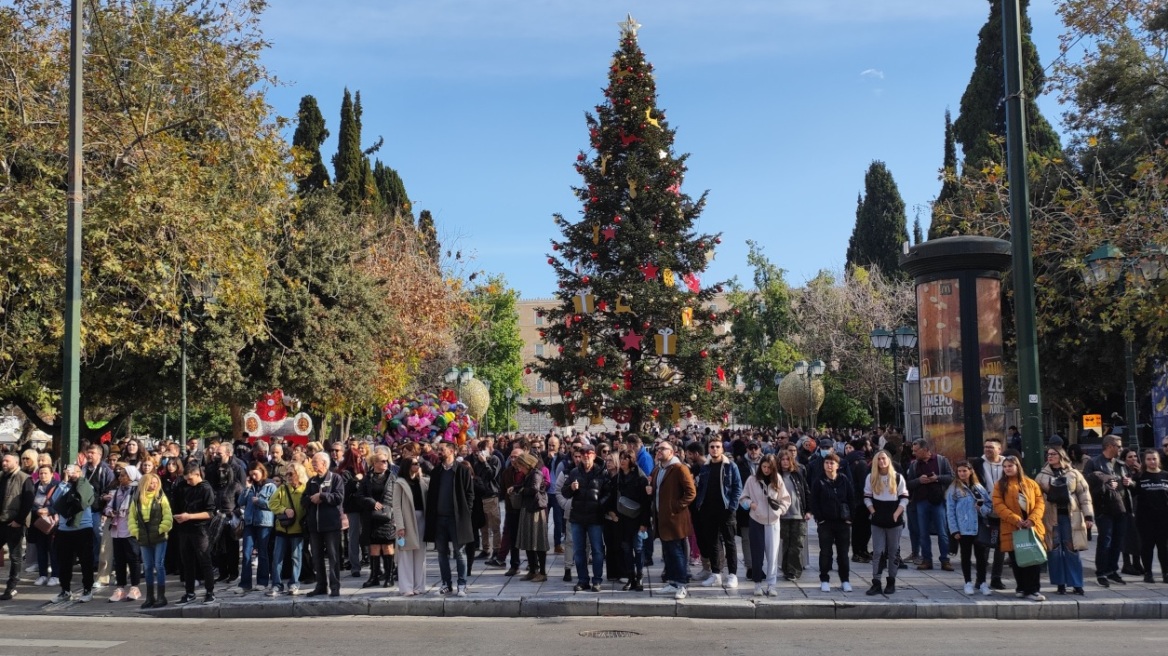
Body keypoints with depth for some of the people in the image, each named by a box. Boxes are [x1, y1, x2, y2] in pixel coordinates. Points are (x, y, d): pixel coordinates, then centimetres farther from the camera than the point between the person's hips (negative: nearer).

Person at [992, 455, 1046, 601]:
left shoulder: (1031, 483, 10)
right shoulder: (1000, 485, 4)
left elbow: (1040, 502, 4)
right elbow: (998, 506, -6)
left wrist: (1032, 519, -13)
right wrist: (1015, 520, -18)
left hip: (1032, 527, 1)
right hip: (1012, 529, -1)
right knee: (1017, 561, 4)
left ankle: (1033, 590, 2)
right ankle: (1022, 588, 17)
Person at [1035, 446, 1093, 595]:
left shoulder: (1074, 474, 6)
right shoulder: (1042, 476, 8)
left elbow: (1084, 495, 4)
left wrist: (1088, 515, -3)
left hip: (1070, 516, -1)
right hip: (1051, 517, 1)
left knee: (1072, 550, 0)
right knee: (1055, 550, 1)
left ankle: (1076, 584, 6)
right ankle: (1060, 584, 9)